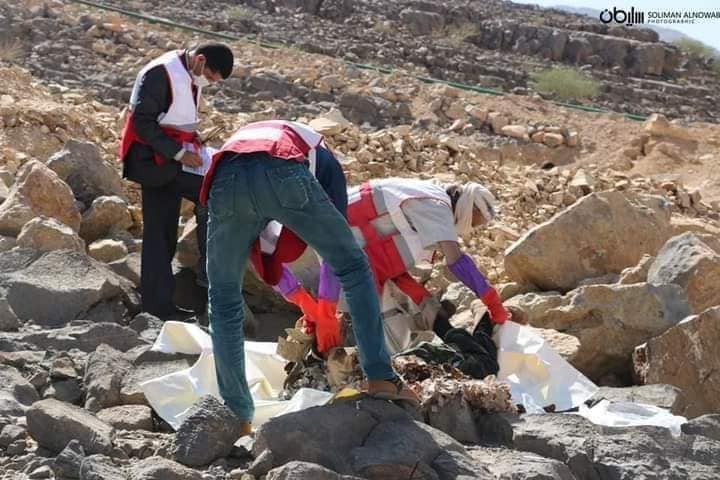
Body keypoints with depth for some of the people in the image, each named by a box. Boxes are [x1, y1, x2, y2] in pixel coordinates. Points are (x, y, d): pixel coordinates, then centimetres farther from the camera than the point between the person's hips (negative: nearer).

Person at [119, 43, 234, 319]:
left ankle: (158, 304, 12)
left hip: (169, 162, 9)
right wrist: (178, 152, -21)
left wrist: (192, 138, 7)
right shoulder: (160, 74, -16)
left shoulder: (190, 77, 13)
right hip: (154, 160, -9)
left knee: (162, 234, 8)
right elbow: (142, 121, -20)